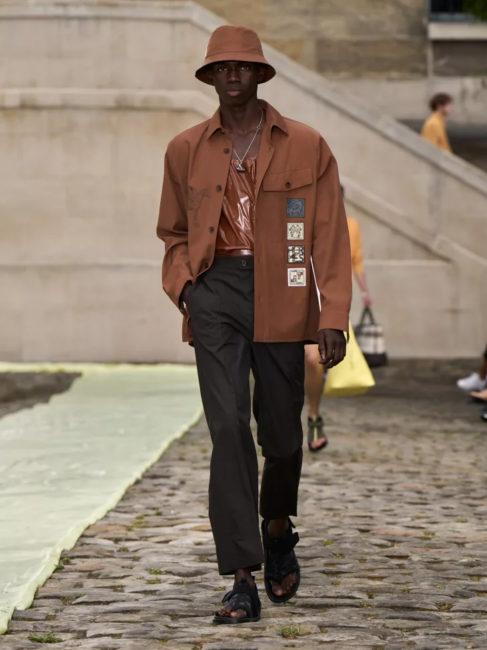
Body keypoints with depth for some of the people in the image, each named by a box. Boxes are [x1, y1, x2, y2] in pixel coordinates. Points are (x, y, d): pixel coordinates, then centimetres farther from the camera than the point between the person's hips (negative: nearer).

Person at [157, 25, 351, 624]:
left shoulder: (306, 147, 3)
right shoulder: (185, 151, 10)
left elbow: (330, 237, 1)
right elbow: (174, 233, 21)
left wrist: (334, 317, -8)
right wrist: (182, 287, 3)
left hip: (281, 299, 0)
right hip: (215, 291, 0)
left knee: (282, 434, 8)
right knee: (228, 428, -12)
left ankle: (278, 530, 40)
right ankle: (243, 580, -11)